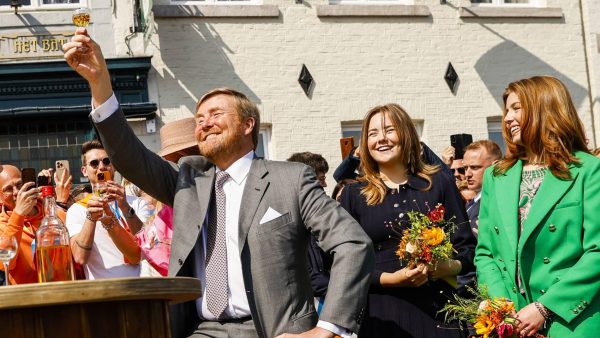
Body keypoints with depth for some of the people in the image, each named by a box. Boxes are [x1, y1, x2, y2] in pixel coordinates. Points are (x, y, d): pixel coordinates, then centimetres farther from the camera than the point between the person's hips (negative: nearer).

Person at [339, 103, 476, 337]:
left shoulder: (439, 183, 6)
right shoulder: (353, 194, 5)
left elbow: (467, 248, 6)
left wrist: (447, 267, -15)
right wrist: (390, 279, -14)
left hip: (435, 308, 0)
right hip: (379, 313, 0)